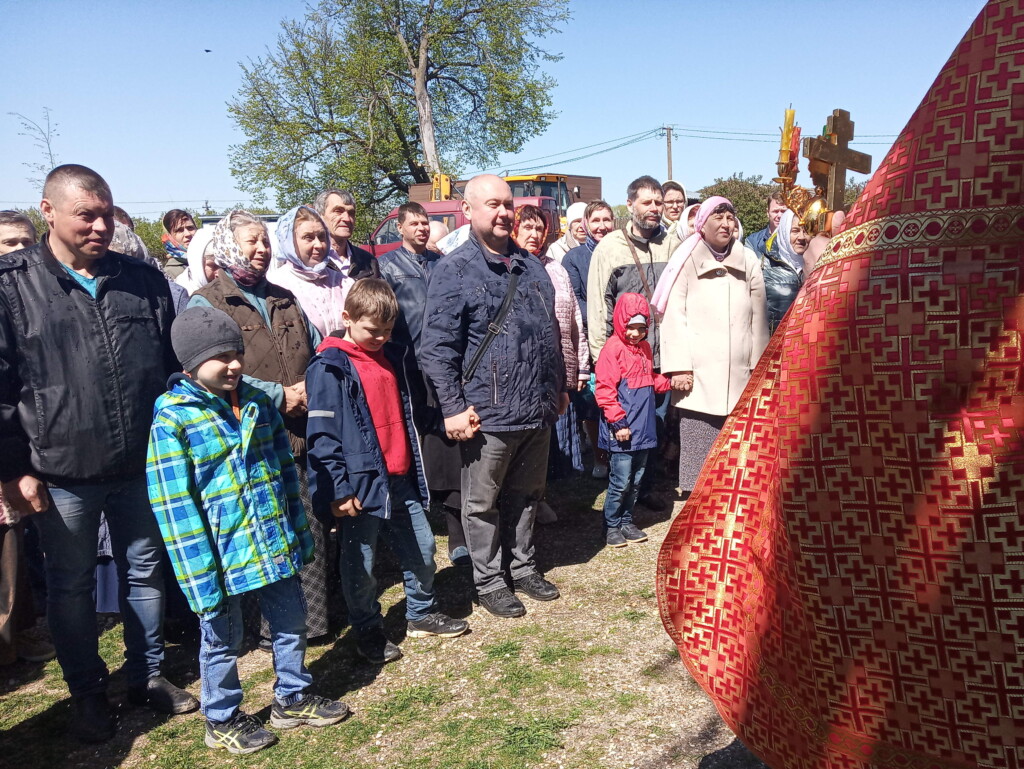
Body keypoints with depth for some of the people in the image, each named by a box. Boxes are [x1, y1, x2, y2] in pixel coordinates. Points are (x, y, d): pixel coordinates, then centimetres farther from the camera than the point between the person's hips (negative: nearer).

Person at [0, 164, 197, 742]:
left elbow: (175, 366, 8)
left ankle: (148, 675, 34)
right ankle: (88, 691, 32)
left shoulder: (145, 281, 3)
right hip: (60, 475, -2)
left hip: (142, 467, 3)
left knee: (146, 574, 15)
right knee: (72, 586, 14)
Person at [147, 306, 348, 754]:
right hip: (223, 553, -5)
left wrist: (299, 535, 12)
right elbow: (175, 505, -15)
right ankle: (222, 721, 35)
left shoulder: (259, 404, 2)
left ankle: (292, 699, 40)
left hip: (276, 544, 6)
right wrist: (201, 576, -15)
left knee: (291, 623, 19)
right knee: (222, 641, 13)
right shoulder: (173, 419, -15)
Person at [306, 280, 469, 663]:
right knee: (360, 564, 6)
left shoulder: (393, 357, 10)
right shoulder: (331, 367, -13)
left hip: (401, 480, 7)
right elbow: (322, 434, -16)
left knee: (422, 548, 15)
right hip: (361, 484, -7)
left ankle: (422, 613, 35)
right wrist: (339, 489, -18)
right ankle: (368, 632, 24)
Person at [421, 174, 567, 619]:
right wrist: (453, 407, -17)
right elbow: (438, 348, -12)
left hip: (538, 410, 6)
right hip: (488, 413, -6)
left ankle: (523, 567, 35)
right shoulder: (454, 271, -8)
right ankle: (489, 580, 23)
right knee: (482, 502, 7)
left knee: (526, 495, 18)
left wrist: (559, 387, 21)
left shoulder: (530, 265, 13)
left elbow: (550, 331, 21)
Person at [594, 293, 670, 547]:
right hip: (622, 431, -7)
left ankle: (626, 521, 28)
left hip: (643, 428, 8)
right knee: (620, 481, -2)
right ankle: (612, 526, 12)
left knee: (636, 480, 14)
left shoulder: (645, 347, 13)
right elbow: (605, 391, -15)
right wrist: (618, 422, -17)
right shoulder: (613, 348, -11)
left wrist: (670, 382, 6)